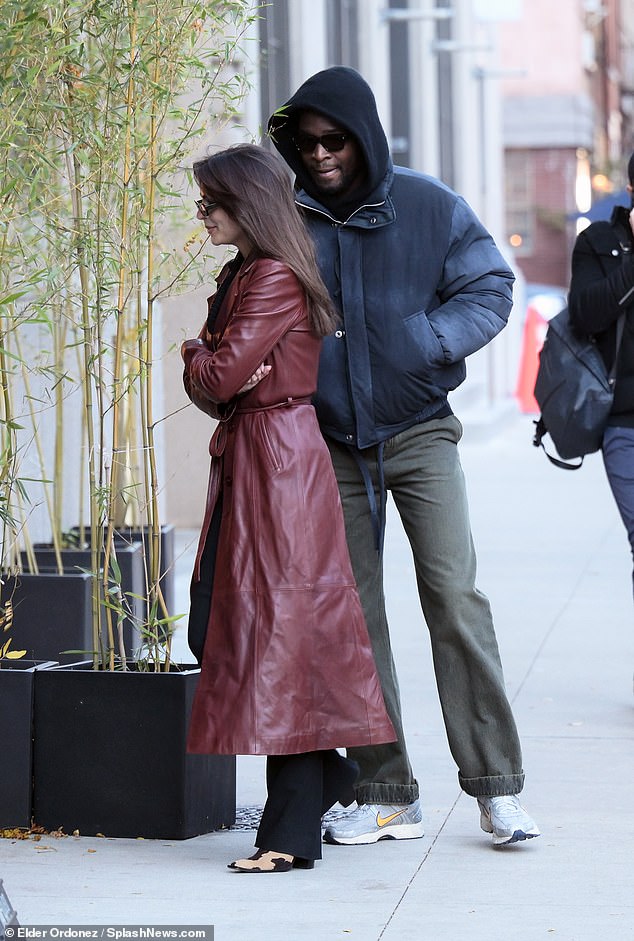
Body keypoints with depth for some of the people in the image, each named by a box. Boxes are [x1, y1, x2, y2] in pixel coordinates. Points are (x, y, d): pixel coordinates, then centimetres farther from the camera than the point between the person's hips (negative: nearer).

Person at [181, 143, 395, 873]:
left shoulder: (277, 279, -14)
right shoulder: (238, 277, 17)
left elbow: (219, 375, -19)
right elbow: (207, 389, 14)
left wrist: (198, 355, 2)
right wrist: (213, 371, -8)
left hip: (280, 463, -10)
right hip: (242, 458, 10)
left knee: (281, 632, -9)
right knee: (219, 625, 9)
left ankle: (292, 833, -6)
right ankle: (327, 778, 23)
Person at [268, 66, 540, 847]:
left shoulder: (429, 207, -3)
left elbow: (490, 286, -1)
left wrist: (428, 339, -17)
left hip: (419, 432, -2)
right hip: (330, 445, 2)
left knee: (455, 595, -13)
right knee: (351, 615, 3)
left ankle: (496, 788, -9)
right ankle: (385, 794, 11)